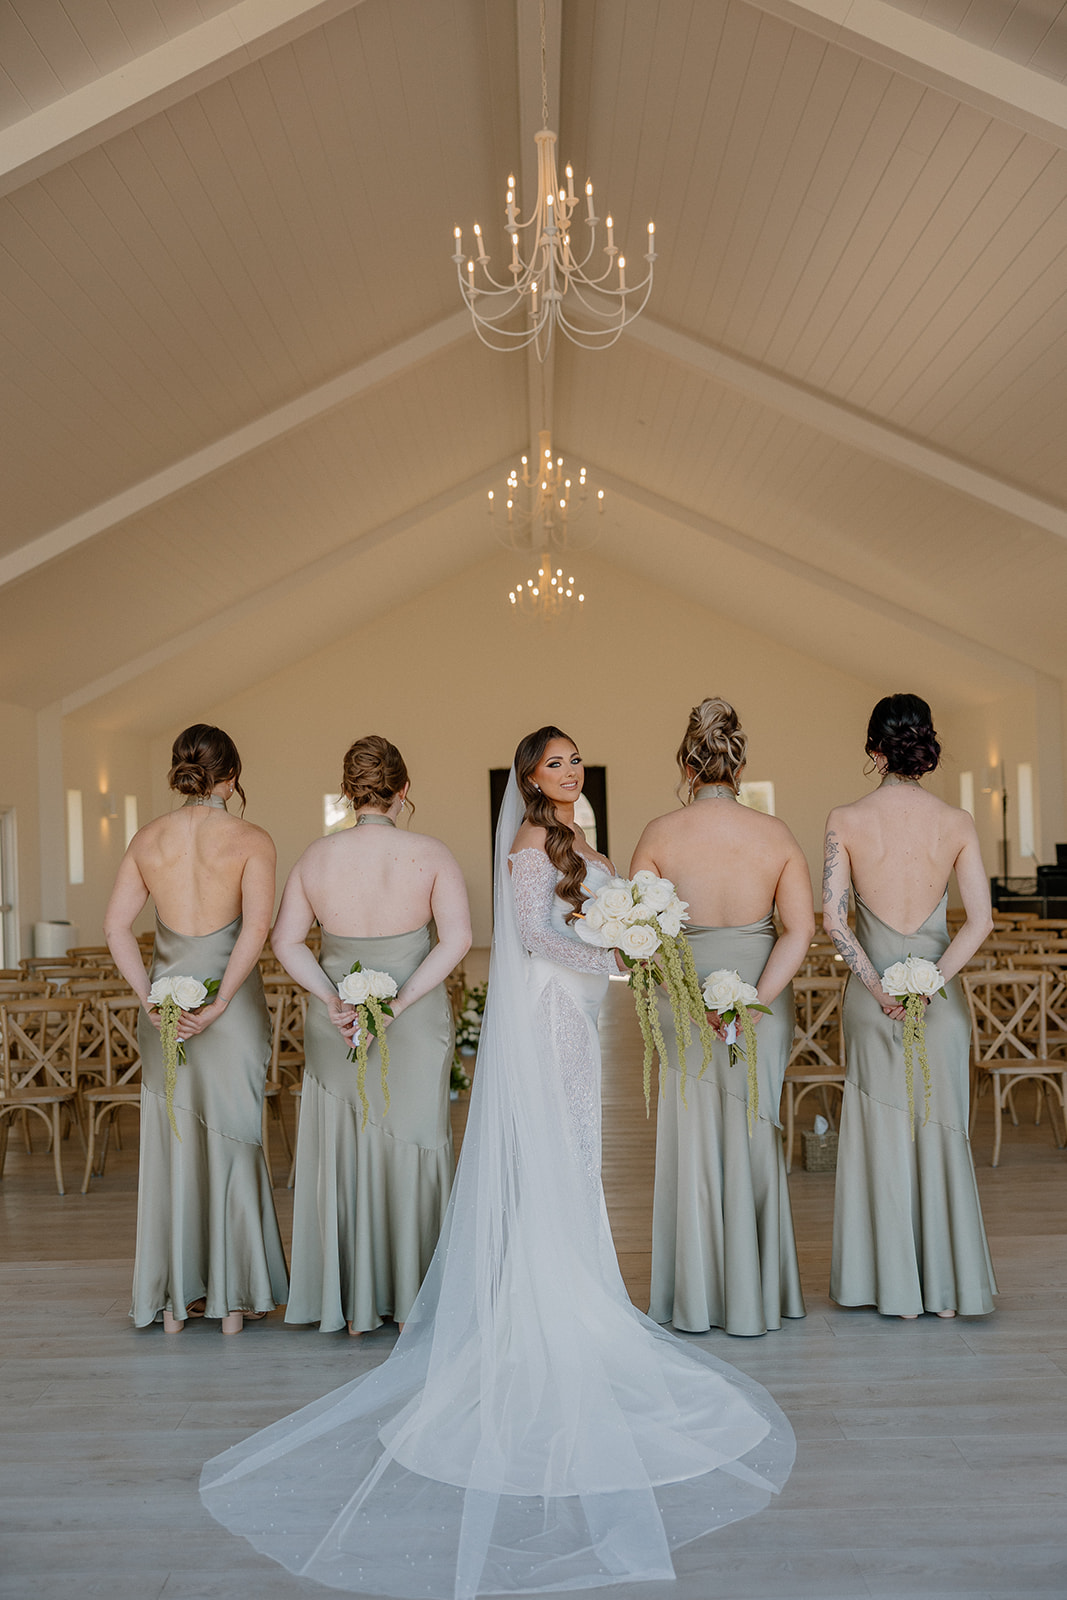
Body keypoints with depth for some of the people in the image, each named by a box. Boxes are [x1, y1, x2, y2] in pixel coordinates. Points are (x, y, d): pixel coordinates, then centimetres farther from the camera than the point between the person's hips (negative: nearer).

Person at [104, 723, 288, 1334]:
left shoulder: (148, 839, 4)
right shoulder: (250, 839, -8)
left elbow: (117, 925, 0)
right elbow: (257, 926, -19)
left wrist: (149, 997, -2)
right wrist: (220, 1002, -17)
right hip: (232, 1002, -3)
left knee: (170, 1145, 13)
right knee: (233, 1142, 9)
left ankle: (174, 1298, 22)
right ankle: (233, 1298, 18)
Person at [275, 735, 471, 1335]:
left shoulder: (316, 857, -3)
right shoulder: (432, 854, -10)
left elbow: (287, 939, -3)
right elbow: (458, 938, -18)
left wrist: (333, 1000, -9)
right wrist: (399, 1002, -17)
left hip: (335, 1028, 2)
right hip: (416, 1028, -2)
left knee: (342, 1156, 13)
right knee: (411, 1149, 12)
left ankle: (350, 1305, 22)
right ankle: (411, 1300, 23)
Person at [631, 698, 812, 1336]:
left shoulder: (660, 835, -8)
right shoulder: (776, 833, -5)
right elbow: (801, 928, -13)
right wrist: (753, 1001, -16)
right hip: (763, 999, 1)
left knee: (693, 1143, 12)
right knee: (754, 1144, 15)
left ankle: (697, 1301, 23)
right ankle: (756, 1297, 27)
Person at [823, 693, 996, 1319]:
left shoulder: (846, 820, -7)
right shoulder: (958, 822, -3)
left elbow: (834, 918, -13)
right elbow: (981, 920, -9)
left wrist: (878, 986, -11)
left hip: (872, 991, -1)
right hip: (942, 992, 1)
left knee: (883, 1131, 10)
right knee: (941, 1131, 13)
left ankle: (894, 1287, 19)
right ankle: (947, 1287, 22)